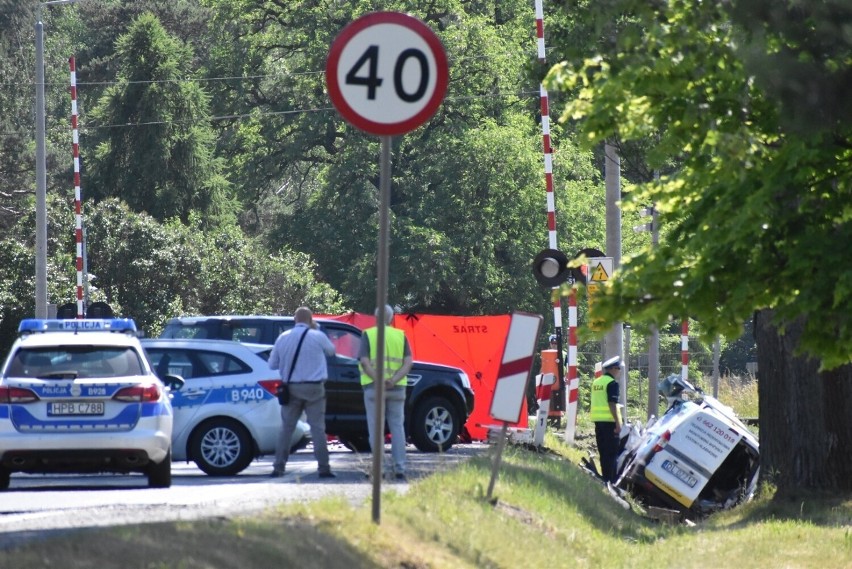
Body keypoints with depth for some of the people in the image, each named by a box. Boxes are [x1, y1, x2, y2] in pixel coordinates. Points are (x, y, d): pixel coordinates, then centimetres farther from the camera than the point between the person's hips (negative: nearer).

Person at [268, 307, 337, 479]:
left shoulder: (282, 338, 3)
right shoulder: (318, 337, -5)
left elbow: (272, 364, 9)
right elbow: (331, 350, 16)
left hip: (291, 387, 2)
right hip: (314, 387, -2)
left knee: (286, 428, 8)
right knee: (318, 427, 1)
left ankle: (278, 467, 5)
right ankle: (323, 468, -3)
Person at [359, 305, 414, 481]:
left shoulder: (368, 335, 1)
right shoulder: (400, 335, 7)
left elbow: (365, 362, -12)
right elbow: (408, 362, -3)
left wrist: (379, 380, -18)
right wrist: (393, 380, -13)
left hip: (374, 387, -2)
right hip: (397, 388, 2)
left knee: (376, 428, 3)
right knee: (397, 427, 9)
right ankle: (399, 468, 3)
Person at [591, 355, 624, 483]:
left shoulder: (596, 382, 14)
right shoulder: (612, 383, -11)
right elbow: (612, 404, -18)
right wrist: (618, 423, -18)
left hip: (597, 420, 8)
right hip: (609, 420, -8)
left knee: (603, 452, 13)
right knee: (612, 453, -5)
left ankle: (605, 477, 16)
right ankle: (611, 479, -9)